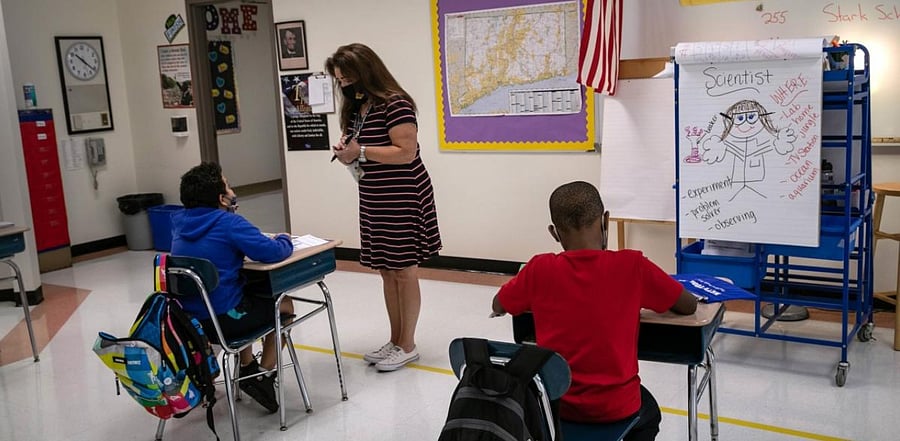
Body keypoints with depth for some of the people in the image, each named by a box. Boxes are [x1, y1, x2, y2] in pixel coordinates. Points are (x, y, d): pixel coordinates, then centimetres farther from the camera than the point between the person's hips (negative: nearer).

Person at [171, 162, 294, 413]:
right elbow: (273, 252, -21)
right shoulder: (228, 223, -17)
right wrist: (284, 240, 1)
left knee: (247, 299, 36)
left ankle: (247, 368, 38)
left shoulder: (180, 223, 6)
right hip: (222, 320, -7)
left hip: (187, 318, 8)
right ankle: (263, 376, 18)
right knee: (284, 306, 17)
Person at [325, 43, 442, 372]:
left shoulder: (395, 104, -15)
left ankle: (407, 345, 11)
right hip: (373, 200, 8)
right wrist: (347, 154, -4)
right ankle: (395, 341, 23)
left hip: (403, 198, -8)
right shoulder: (355, 108, 11)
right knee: (387, 271, 12)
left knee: (404, 270, 0)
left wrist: (361, 151, -21)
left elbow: (407, 152, -21)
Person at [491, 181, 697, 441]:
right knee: (648, 415, 34)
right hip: (615, 406, -1)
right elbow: (689, 306, -2)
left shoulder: (540, 269, -11)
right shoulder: (632, 265, -15)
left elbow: (498, 307, 5)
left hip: (554, 402, 2)